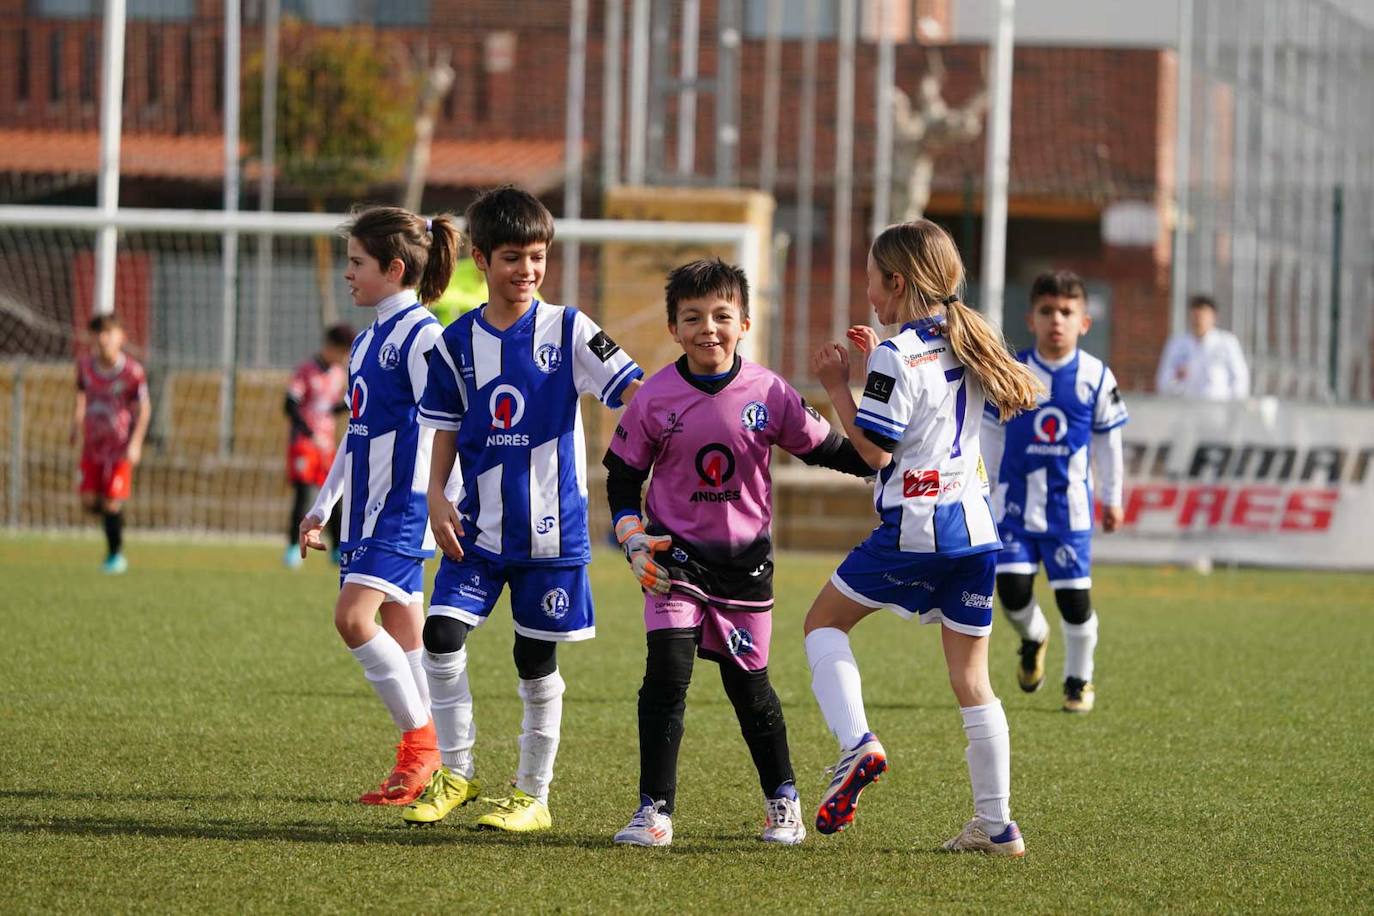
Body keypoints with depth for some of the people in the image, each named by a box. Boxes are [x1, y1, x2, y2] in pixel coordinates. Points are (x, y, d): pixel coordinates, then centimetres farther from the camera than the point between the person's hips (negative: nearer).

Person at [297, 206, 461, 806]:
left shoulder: (420, 335, -11)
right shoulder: (368, 339, 17)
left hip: (403, 506, -9)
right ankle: (421, 762, 11)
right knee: (403, 637, 8)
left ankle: (421, 745, -10)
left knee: (354, 616, -18)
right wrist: (320, 507, 27)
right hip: (366, 509, 9)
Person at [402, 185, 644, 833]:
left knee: (537, 659, 3)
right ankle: (455, 773, 6)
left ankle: (533, 793, 16)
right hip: (478, 527, 2)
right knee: (442, 636, -10)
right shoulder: (457, 343, 4)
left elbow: (634, 391, -10)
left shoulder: (567, 330, -3)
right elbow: (445, 433, 10)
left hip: (552, 527, -2)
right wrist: (436, 498, -4)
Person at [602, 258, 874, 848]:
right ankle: (654, 811, -8)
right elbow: (623, 474, 3)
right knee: (667, 675, -14)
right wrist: (633, 538, -10)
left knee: (749, 685, 11)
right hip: (675, 556, -1)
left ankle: (782, 802, 31)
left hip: (745, 558, 1)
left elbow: (827, 450, 2)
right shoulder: (655, 399, -8)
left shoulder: (768, 394, -7)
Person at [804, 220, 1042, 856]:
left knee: (825, 620, 13)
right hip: (976, 526, 7)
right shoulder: (968, 344, 12)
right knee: (970, 675, 9)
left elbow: (875, 450, -12)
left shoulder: (897, 356, -12)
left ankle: (856, 742, -8)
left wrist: (838, 387, -3)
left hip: (914, 529, -7)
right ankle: (997, 825, 8)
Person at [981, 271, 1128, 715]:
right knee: (1012, 589, -10)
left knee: (1074, 594, -1)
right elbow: (991, 436, 8)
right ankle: (1033, 638, 25)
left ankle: (1079, 679, 19)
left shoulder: (1095, 377, -1)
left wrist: (1111, 497, 13)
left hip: (1071, 506, 0)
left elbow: (1107, 440, 10)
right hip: (1017, 502, 0)